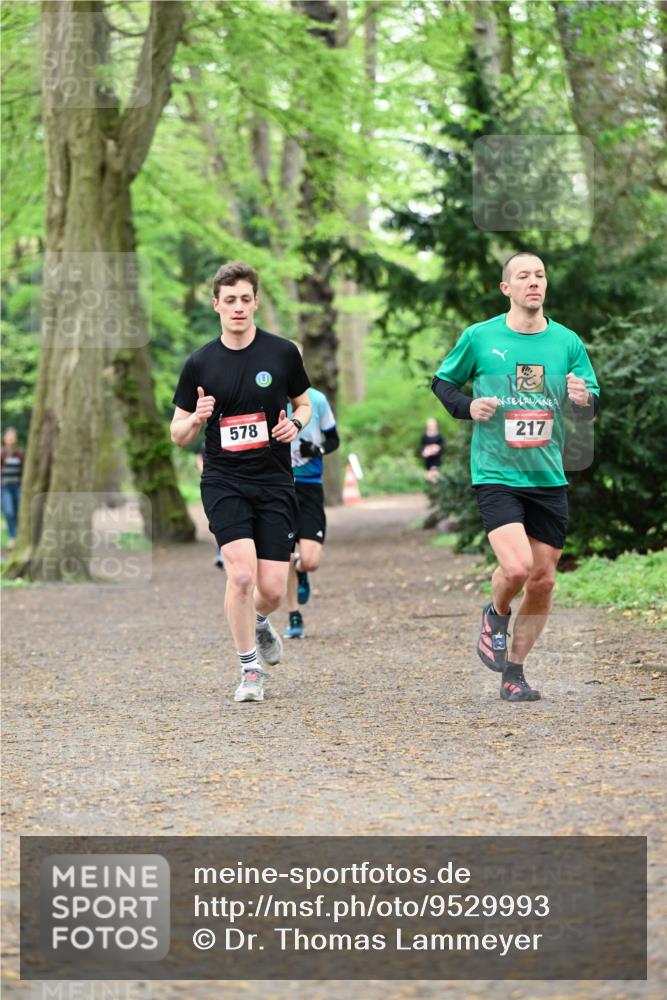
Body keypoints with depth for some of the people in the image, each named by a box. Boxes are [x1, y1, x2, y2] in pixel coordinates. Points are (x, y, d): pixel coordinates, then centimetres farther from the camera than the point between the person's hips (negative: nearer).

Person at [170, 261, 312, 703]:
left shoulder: (283, 352, 0)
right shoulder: (200, 363, 0)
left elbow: (304, 403, 15)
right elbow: (179, 435, 7)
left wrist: (295, 423, -8)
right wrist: (196, 419, -15)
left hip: (275, 483, 1)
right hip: (224, 482, -1)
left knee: (272, 589, -3)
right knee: (241, 572, -19)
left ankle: (259, 622, 36)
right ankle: (251, 670, -2)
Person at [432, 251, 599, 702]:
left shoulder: (568, 342, 4)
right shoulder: (479, 337, -2)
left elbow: (593, 406, 9)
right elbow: (442, 381, 11)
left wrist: (583, 399, -14)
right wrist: (467, 406, -8)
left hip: (549, 477, 4)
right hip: (496, 474, -3)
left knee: (543, 581, 4)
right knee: (516, 567, -20)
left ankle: (513, 671, 21)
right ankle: (496, 616, 15)